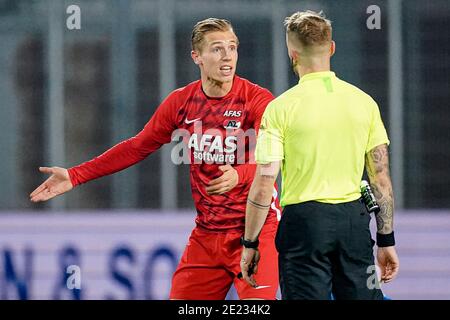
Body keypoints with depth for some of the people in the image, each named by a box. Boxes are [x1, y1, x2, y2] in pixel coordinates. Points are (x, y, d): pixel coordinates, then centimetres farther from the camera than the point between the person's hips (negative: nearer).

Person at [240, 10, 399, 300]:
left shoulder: (280, 108, -6)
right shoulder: (364, 102, 3)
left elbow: (263, 186, -8)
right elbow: (381, 178, 6)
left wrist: (250, 244, 1)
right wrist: (387, 240, 12)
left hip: (304, 220, -3)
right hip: (354, 219, 3)